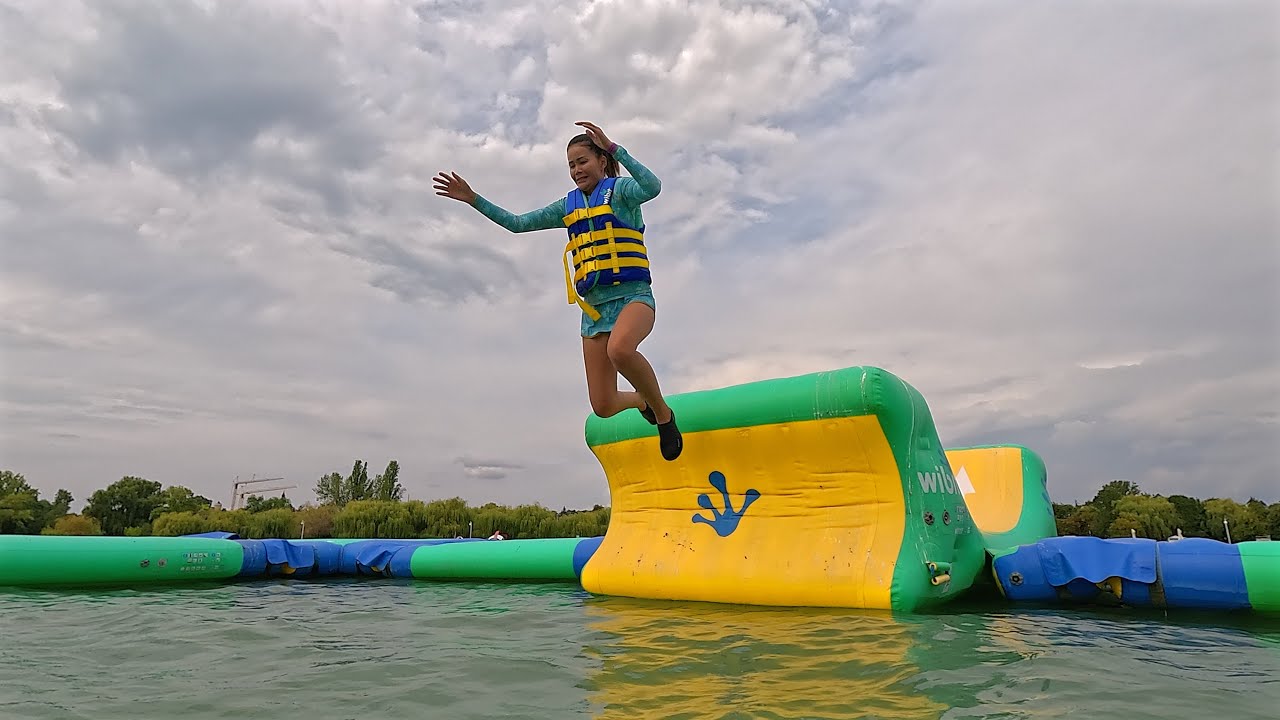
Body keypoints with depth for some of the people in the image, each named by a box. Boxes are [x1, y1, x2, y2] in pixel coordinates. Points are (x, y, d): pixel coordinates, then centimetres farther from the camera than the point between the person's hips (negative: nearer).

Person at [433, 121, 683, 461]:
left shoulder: (619, 190, 2)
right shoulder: (568, 206, 18)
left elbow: (653, 186, -21)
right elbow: (517, 223, 20)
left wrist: (614, 148, -25)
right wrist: (473, 199, 13)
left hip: (632, 295, -5)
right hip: (594, 307, 5)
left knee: (620, 348, -41)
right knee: (603, 406, -3)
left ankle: (663, 411, -15)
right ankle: (643, 401, 31)